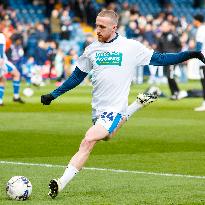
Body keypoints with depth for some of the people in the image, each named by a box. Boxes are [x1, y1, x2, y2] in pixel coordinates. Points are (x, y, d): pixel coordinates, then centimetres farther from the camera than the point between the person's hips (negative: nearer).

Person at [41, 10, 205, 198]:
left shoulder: (131, 47, -4)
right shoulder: (92, 49, 7)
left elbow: (159, 59, 4)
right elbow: (77, 77, 18)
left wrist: (190, 55, -4)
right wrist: (53, 95, 14)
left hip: (115, 109, -6)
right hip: (97, 108, 6)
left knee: (88, 142, -21)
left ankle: (61, 184, -21)